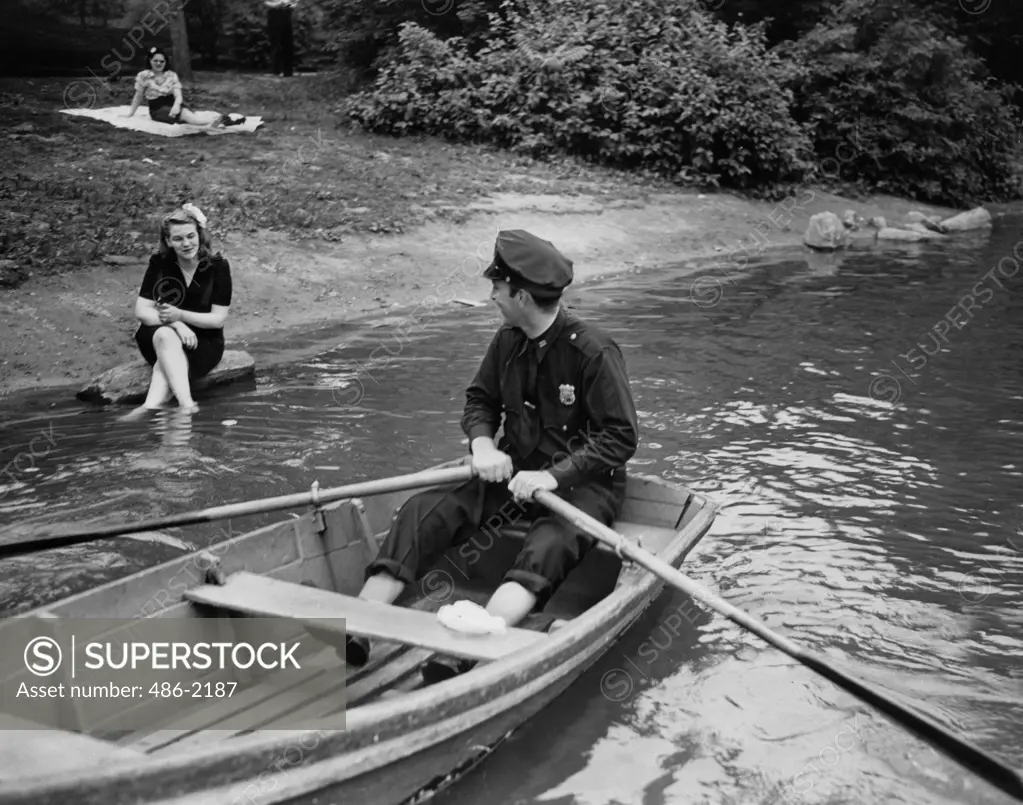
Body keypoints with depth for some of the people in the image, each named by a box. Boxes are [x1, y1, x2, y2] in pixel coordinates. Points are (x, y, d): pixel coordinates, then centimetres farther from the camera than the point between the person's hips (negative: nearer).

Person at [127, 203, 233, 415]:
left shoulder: (218, 266, -9)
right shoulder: (159, 263, -5)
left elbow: (218, 319, -8)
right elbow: (142, 311, -8)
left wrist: (181, 315, -24)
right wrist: (176, 325, -26)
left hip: (203, 341, -1)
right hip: (158, 337, 1)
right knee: (166, 336, -36)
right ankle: (187, 405, -51)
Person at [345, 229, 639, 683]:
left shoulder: (593, 351, -18)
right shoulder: (507, 341, 2)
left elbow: (621, 437, -18)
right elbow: (480, 400, 12)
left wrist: (555, 475, -27)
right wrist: (482, 443, -10)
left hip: (584, 482, -5)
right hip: (515, 470, 6)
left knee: (546, 548, -37)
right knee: (423, 512, -16)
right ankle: (355, 633, -27)